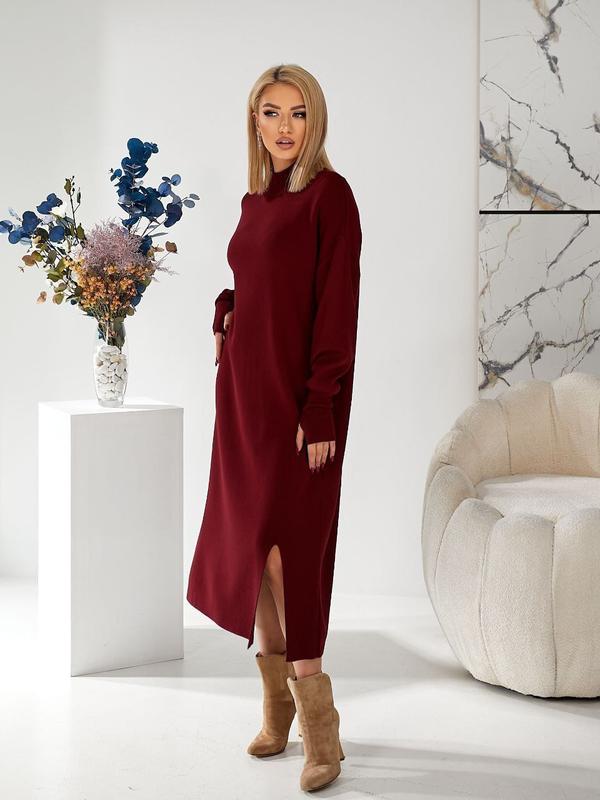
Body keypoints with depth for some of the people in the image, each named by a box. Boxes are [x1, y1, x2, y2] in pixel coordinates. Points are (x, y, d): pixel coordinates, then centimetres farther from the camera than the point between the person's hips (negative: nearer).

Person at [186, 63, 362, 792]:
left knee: (286, 545, -10)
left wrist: (320, 415, -19)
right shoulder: (255, 199, 13)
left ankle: (319, 728, -1)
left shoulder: (329, 194, -9)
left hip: (299, 395, -8)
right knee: (248, 541, 9)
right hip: (244, 389, 8)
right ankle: (278, 704, 22)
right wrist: (223, 316, 5)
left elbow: (338, 309, -14)